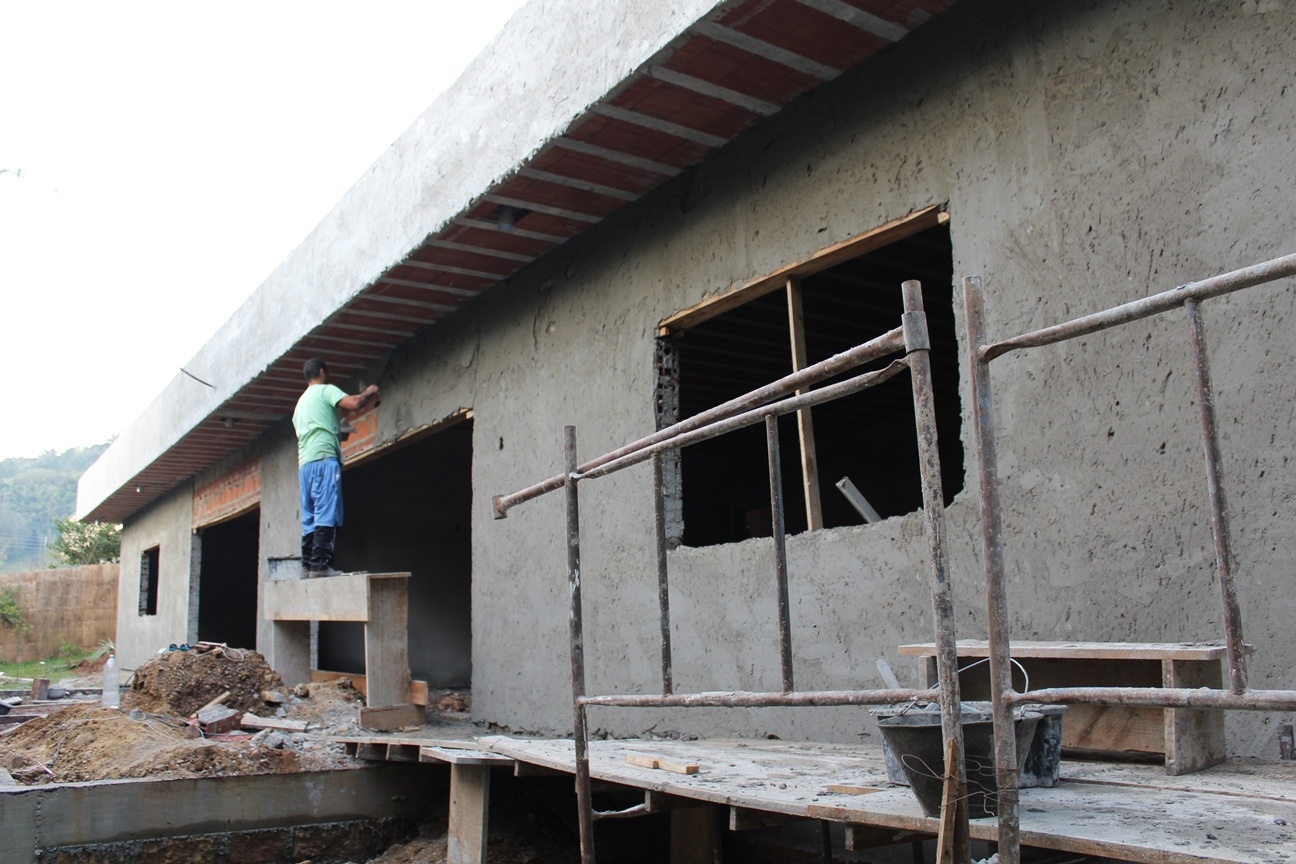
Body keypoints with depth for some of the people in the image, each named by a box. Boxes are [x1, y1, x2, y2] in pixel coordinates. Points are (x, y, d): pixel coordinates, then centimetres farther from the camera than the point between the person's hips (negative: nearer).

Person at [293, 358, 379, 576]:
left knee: (309, 518, 6)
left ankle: (308, 564, 0)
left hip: (304, 463, 8)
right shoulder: (326, 390, 4)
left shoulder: (301, 402, 29)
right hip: (324, 459, -8)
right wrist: (369, 393, 7)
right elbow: (354, 404, -12)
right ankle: (320, 563, -20)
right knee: (326, 515, -13)